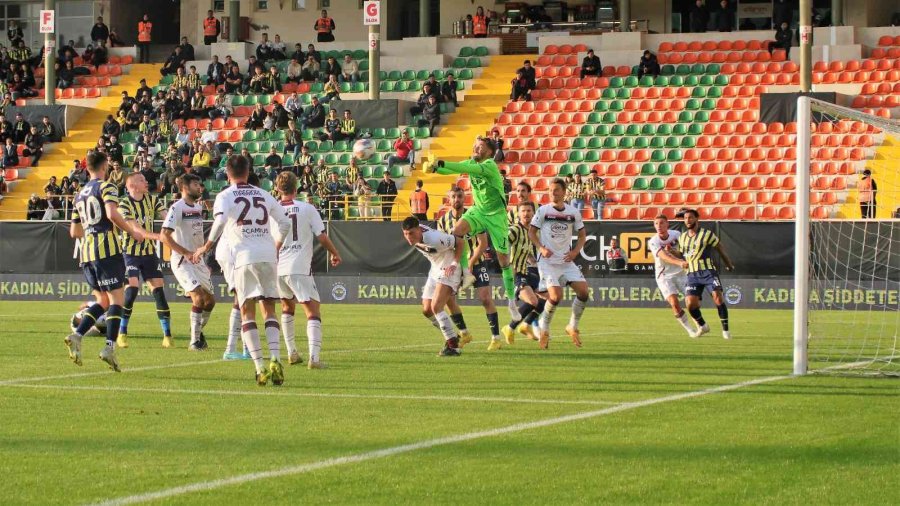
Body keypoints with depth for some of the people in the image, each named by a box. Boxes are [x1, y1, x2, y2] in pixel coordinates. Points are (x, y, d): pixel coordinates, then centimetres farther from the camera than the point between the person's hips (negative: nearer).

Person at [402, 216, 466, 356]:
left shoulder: (435, 239, -32)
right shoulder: (414, 238, -9)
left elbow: (459, 242, -18)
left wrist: (454, 264, -20)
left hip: (448, 270, -9)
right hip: (435, 270, 9)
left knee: (436, 307, -22)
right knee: (427, 310, 5)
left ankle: (453, 345, -16)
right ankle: (452, 337, 23)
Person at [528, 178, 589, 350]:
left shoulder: (574, 213, 5)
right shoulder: (543, 211, -2)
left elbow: (582, 235, 14)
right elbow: (531, 232, 2)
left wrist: (575, 251, -4)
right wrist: (541, 248, -14)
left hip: (566, 261, 4)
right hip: (548, 262, -4)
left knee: (583, 291, -9)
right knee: (556, 296, -19)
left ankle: (573, 327, 12)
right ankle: (544, 330, 4)